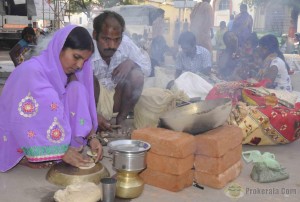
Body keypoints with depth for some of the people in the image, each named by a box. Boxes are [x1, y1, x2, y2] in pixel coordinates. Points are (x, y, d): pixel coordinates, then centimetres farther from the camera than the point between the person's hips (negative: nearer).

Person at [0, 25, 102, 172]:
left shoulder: (69, 74, -2)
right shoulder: (31, 71, -24)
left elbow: (81, 108, -2)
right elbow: (28, 121, -30)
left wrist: (91, 137, -18)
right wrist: (62, 152, -31)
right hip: (17, 146, -6)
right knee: (50, 100, -29)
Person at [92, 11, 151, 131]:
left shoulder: (125, 43, -14)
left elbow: (147, 68, -5)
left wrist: (131, 63, -28)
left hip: (115, 98, 3)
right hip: (91, 99, -3)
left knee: (136, 75, -21)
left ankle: (121, 120, -7)